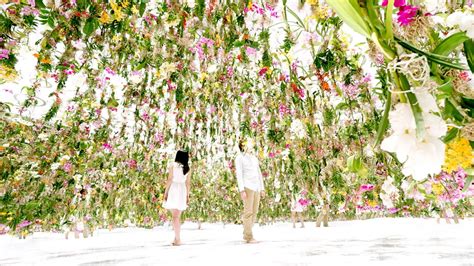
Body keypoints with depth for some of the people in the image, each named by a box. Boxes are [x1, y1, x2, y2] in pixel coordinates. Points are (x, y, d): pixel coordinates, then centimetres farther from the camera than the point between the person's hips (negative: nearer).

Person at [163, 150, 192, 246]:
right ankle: (177, 238, 19)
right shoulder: (188, 168, 6)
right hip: (182, 191, 3)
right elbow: (188, 183, 6)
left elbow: (170, 179, -8)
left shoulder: (173, 165, -4)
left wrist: (165, 192, -3)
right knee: (178, 217, 14)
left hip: (173, 190, -3)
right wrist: (187, 195, 13)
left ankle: (178, 239, 1)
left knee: (175, 216, 2)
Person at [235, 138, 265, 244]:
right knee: (249, 211, -10)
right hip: (247, 187, -7)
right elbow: (239, 174, -10)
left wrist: (262, 189, 13)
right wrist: (242, 190, -19)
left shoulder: (254, 158, 20)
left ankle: (246, 234, 15)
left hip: (256, 187, 7)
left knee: (254, 212, 5)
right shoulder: (239, 158, -2)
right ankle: (249, 237, -2)